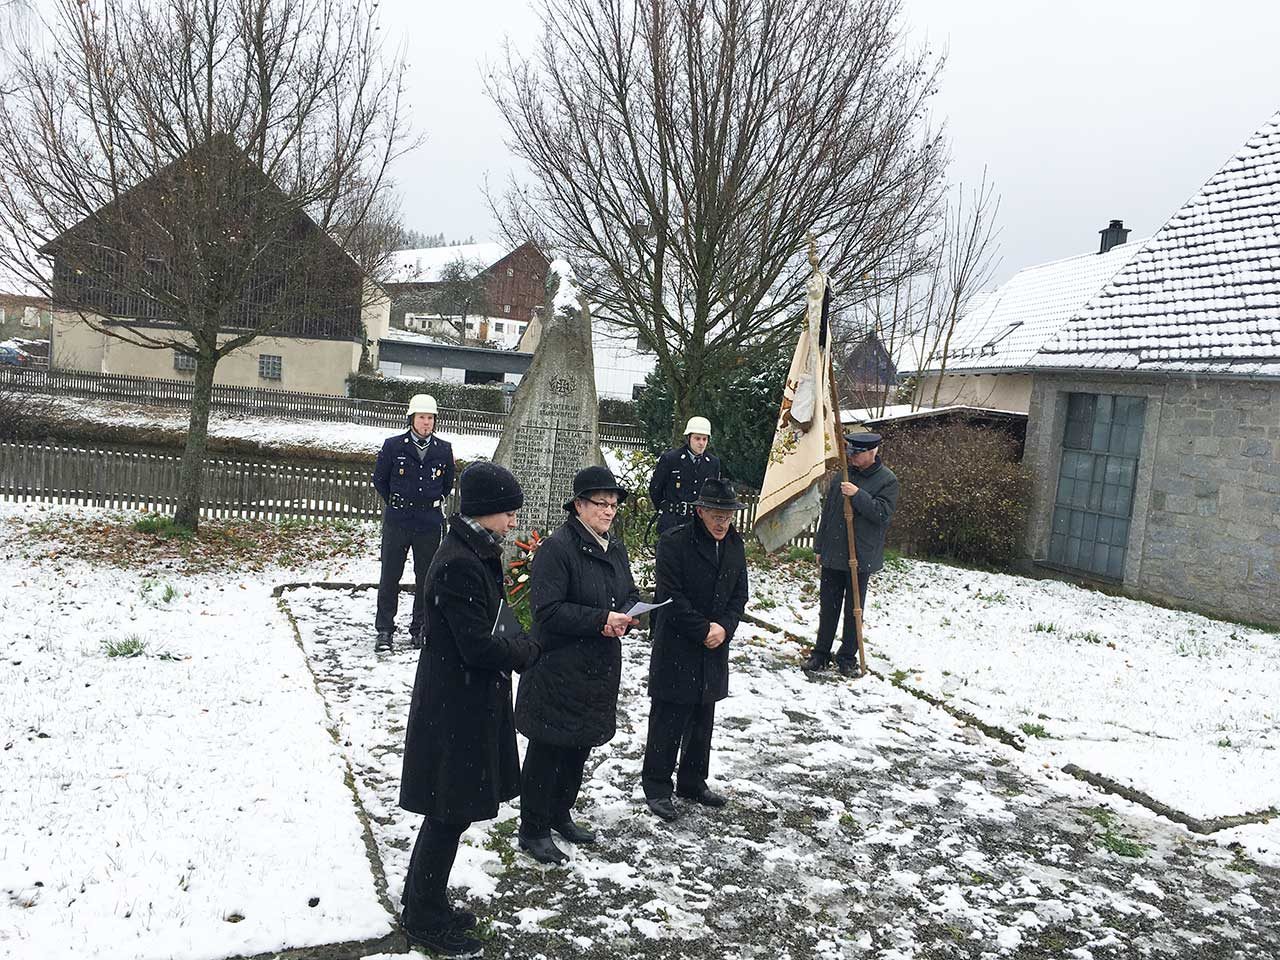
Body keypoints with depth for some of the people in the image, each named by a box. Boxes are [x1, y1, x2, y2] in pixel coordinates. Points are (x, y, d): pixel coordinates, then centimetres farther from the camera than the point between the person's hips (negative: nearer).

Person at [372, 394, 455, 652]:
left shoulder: (444, 450, 3)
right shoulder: (393, 446, -3)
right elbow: (379, 479, 9)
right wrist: (396, 503, 11)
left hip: (430, 524, 2)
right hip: (397, 522, -1)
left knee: (426, 578, 8)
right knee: (390, 576, 2)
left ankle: (420, 628, 20)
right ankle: (384, 630, 11)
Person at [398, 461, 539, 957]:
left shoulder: (474, 553, 7)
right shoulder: (459, 563, -24)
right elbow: (478, 646, -24)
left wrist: (513, 645, -2)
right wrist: (526, 649, -9)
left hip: (464, 700, 10)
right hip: (455, 709, -10)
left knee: (448, 813, 21)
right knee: (450, 814, 5)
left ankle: (424, 904, 37)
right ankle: (425, 920, 22)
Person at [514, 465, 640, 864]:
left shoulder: (614, 548, 9)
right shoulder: (557, 547, -18)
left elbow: (631, 595, 19)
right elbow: (548, 610, -23)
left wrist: (626, 617, -4)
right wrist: (601, 619, -25)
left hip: (599, 667, 8)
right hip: (558, 669, -8)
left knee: (581, 745, 19)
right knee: (548, 749, 2)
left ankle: (560, 814, 37)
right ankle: (532, 830, 16)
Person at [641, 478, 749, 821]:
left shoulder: (734, 545, 6)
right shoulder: (674, 543, -15)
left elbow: (739, 595, 9)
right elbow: (672, 597, -17)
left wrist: (724, 628, -8)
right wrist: (704, 630, -16)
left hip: (713, 651, 6)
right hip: (676, 649, -6)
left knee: (702, 722, 16)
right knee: (668, 722, 0)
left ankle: (693, 782, 30)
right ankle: (656, 788, 13)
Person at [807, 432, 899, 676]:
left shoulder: (887, 480, -6)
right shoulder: (841, 475, 7)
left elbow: (883, 514, -16)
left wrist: (858, 495, -25)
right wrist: (819, 547, 13)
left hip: (862, 557, -4)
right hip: (833, 553, 4)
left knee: (854, 610, 6)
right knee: (828, 606, 11)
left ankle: (848, 658, 18)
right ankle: (821, 653, 21)